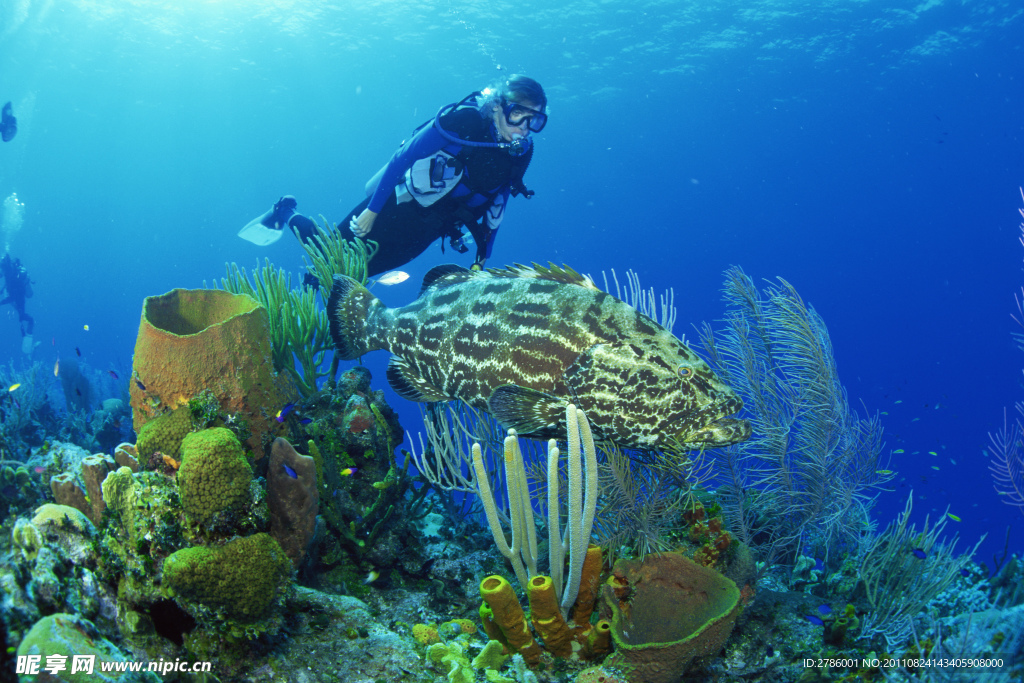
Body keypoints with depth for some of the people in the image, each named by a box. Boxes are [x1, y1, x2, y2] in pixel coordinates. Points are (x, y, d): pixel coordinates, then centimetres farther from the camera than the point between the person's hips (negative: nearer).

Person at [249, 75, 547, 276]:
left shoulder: (522, 152, -7)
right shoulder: (463, 120, -25)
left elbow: (496, 205, 6)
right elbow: (403, 157, -20)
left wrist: (483, 258, 7)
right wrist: (372, 210, -20)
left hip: (429, 227, 5)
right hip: (401, 204, -5)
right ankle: (288, 214, 29)